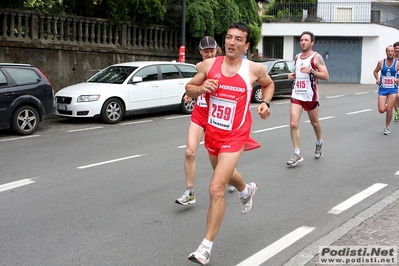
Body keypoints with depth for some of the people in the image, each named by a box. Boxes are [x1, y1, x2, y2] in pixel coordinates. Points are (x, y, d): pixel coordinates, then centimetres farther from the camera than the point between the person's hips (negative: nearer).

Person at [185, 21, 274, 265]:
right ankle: (247, 190, 66)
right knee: (225, 173, 29)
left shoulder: (254, 69, -9)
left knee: (216, 189, -15)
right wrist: (201, 88, -16)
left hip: (235, 136, -5)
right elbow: (189, 88, 6)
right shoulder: (209, 65, -5)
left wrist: (265, 103, -5)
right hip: (212, 133, 5)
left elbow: (269, 84, 13)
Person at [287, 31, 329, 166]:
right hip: (296, 94, 4)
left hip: (310, 95, -4)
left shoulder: (316, 57, -7)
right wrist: (292, 75, 5)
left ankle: (319, 143, 44)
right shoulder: (297, 57, 10)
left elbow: (326, 76, -13)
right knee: (293, 124, -9)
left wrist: (311, 71, -26)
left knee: (314, 122, 15)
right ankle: (297, 154, -4)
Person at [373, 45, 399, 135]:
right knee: (381, 110, -6)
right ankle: (386, 104, 32)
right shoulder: (381, 62, -2)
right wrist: (377, 79, -4)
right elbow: (375, 71, 14)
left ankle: (387, 127, 15)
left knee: (389, 110, -5)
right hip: (382, 89, 1)